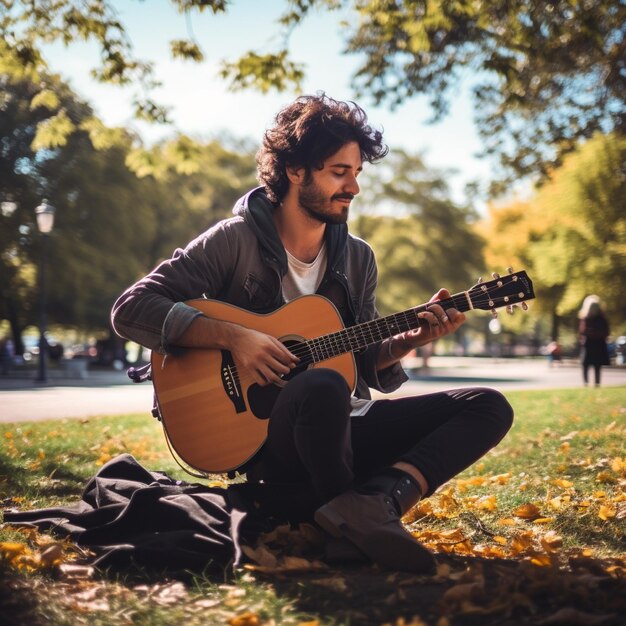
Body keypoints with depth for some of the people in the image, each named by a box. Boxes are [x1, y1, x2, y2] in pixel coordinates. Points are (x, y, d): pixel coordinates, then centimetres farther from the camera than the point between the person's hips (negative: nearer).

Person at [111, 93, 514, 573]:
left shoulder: (358, 258, 12)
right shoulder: (237, 241, -5)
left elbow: (365, 363, 14)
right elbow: (131, 310, -12)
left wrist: (411, 338, -6)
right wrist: (233, 337, -22)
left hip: (346, 428, 7)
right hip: (266, 438, -6)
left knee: (490, 407, -9)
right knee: (323, 386, -40)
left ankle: (374, 501, -31)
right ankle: (355, 517, -16)